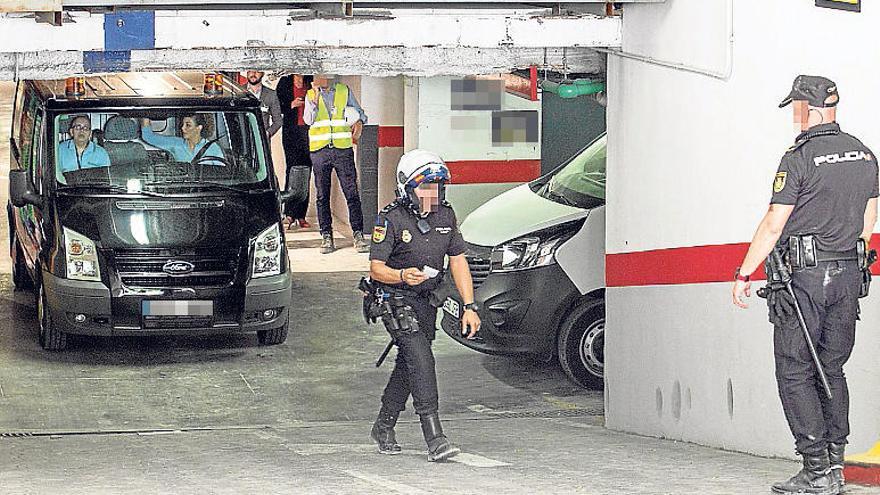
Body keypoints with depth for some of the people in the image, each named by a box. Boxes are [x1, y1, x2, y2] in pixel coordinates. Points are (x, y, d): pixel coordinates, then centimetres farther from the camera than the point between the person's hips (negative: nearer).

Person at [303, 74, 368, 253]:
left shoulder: (345, 91, 11)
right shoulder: (310, 95, 10)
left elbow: (358, 111, 19)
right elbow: (308, 119, -4)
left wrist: (359, 122, -3)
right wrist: (316, 96, -10)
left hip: (343, 149, -1)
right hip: (319, 150, 1)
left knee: (352, 193, -6)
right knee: (322, 196, 2)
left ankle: (358, 234, -4)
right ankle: (326, 236, 6)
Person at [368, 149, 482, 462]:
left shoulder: (445, 216, 1)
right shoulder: (391, 219, -16)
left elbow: (458, 262, 5)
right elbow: (376, 269, -15)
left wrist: (470, 306, 0)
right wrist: (403, 276, -35)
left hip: (427, 301, 6)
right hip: (396, 299, -6)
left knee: (408, 366, 14)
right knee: (420, 360, -20)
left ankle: (383, 428, 31)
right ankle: (434, 438, -24)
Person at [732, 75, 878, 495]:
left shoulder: (799, 158, -11)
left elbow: (773, 225, -12)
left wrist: (744, 275, -5)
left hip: (804, 275, -7)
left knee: (795, 374, -2)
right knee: (831, 370, 14)